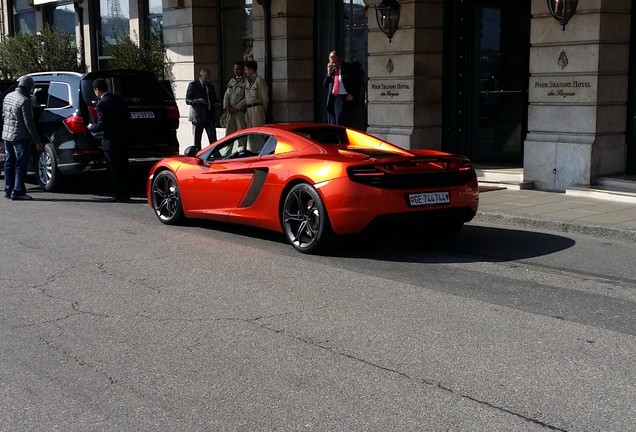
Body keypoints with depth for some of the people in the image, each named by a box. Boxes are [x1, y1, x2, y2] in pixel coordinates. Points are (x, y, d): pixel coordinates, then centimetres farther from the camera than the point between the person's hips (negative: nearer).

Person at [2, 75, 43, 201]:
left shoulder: (8, 96, 10)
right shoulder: (24, 101, -16)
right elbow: (29, 123, -18)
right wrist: (37, 141, -15)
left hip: (7, 136, 9)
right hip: (20, 138, -9)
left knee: (9, 163, 14)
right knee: (21, 165, -3)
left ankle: (8, 190, 19)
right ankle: (17, 192, -4)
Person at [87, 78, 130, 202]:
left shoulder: (101, 104, -16)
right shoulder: (120, 99, 4)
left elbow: (101, 125, -17)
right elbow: (127, 117, 10)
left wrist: (91, 127, 2)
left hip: (111, 141, -6)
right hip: (123, 139, 7)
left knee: (114, 169, 2)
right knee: (123, 167, 15)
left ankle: (119, 195, 5)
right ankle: (125, 194, 21)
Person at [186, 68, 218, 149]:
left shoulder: (211, 87, 17)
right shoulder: (193, 85, 0)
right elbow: (187, 100, -6)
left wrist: (215, 105, 3)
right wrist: (197, 101, -24)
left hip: (210, 115, 4)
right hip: (198, 116, -4)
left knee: (213, 139, -1)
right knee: (197, 140, 2)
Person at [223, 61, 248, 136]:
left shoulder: (246, 81, -3)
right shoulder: (231, 81, 20)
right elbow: (226, 95, 18)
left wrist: (237, 108, -14)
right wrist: (226, 107, 1)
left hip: (241, 112, -6)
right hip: (230, 112, 6)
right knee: (228, 134, 4)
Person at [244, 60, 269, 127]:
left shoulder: (259, 80, -7)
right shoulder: (248, 81, 17)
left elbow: (265, 97, -6)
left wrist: (264, 109, 0)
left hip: (257, 109, -8)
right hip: (248, 109, 8)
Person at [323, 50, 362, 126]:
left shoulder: (348, 67, 2)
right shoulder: (330, 68, 15)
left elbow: (358, 82, 4)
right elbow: (325, 85, 13)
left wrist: (352, 94, -6)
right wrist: (329, 73, 0)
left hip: (344, 98, -5)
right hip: (332, 99, 5)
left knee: (341, 124, -13)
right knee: (332, 125, 2)